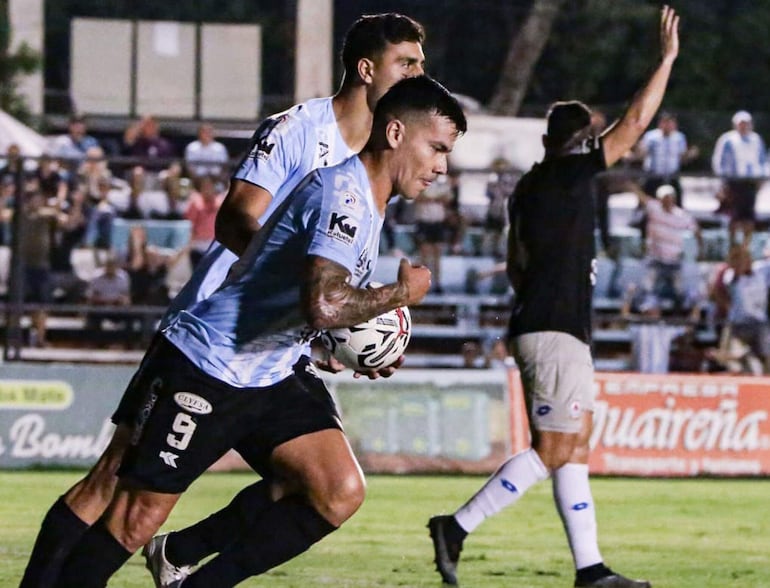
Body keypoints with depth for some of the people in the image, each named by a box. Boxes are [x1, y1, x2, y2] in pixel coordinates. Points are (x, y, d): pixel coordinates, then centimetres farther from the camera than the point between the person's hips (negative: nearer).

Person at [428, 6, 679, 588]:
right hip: (555, 331, -10)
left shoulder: (528, 189, 15)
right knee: (551, 451, -10)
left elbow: (516, 267, 23)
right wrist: (668, 58, -2)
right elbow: (634, 123, -9)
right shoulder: (568, 173, -9)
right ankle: (457, 527, -11)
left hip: (543, 327, 10)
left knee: (576, 447, 8)